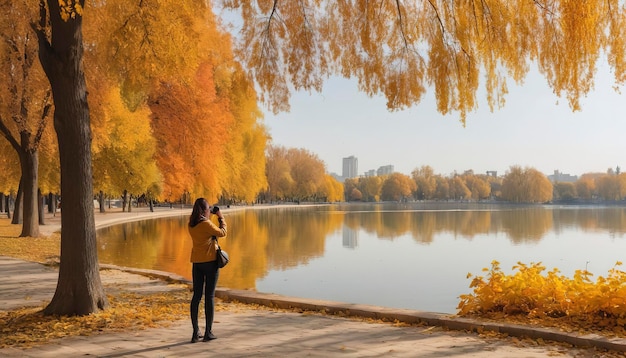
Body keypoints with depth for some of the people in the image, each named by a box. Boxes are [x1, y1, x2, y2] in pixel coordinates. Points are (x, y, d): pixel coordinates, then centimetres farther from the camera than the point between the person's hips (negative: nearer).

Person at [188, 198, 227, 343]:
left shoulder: (191, 225, 4)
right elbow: (222, 233, -6)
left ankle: (195, 332, 11)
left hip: (196, 262, 6)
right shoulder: (207, 224, -16)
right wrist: (221, 217, 5)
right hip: (210, 261, -6)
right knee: (209, 296, 1)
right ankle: (208, 332, 4)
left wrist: (210, 215, 18)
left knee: (196, 295, 9)